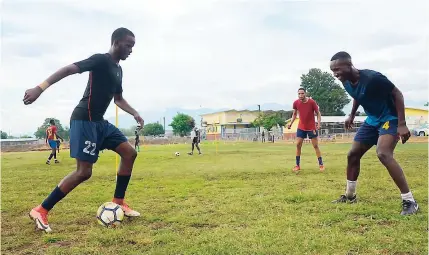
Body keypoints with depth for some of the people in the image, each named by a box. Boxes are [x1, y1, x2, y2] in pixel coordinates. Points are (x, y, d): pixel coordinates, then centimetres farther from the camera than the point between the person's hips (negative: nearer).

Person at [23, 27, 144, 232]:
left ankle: (118, 202, 11)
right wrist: (40, 88, -29)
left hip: (99, 121, 9)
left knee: (130, 153, 3)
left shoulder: (118, 70, 18)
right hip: (84, 120, -9)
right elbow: (68, 69, -19)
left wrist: (135, 113, 18)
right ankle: (41, 211, 0)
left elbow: (118, 99, 30)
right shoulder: (101, 60, -9)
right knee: (84, 171, -12)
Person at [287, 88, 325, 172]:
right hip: (301, 127, 3)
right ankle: (297, 165, 7)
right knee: (298, 145, -2)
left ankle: (321, 164, 11)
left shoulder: (312, 102, -17)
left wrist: (319, 123, -21)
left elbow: (318, 113, -7)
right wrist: (291, 123, -3)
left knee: (316, 146, 1)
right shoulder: (296, 103, -8)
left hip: (312, 127, -3)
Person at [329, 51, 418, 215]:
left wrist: (402, 124, -24)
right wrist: (352, 115, 17)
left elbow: (397, 94, -20)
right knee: (353, 155, 8)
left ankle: (409, 201, -18)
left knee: (383, 154, -29)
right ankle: (349, 195, 26)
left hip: (390, 118, -8)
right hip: (372, 120, 8)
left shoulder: (372, 78, -29)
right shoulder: (346, 82, -6)